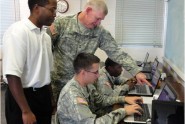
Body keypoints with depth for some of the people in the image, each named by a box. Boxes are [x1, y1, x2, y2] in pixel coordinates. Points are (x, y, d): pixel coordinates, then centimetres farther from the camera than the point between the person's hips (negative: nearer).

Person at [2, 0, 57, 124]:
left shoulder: (46, 35, 8)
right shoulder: (18, 32, -17)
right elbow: (12, 75, -22)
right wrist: (26, 111, -21)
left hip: (43, 95, 7)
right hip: (24, 96, -7)